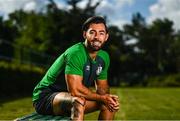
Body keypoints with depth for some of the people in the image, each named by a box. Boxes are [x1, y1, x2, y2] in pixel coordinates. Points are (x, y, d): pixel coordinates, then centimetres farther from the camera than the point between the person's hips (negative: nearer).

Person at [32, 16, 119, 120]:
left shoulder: (104, 57, 2)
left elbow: (102, 86, 11)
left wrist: (109, 98, -12)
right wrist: (102, 98, -20)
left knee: (111, 103, -1)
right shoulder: (75, 54, -25)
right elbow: (75, 89, -31)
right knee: (79, 101, -38)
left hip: (71, 98, 9)